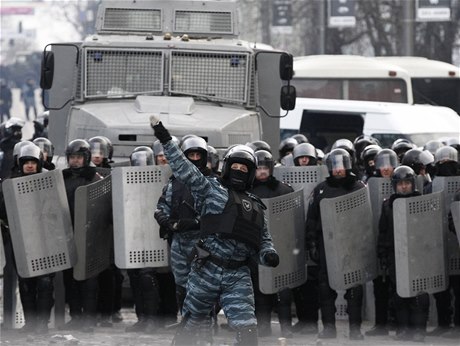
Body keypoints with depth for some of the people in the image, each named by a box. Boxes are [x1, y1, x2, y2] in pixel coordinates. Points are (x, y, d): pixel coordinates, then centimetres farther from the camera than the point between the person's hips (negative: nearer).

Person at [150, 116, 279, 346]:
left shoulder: (256, 206, 19)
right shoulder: (212, 189, 5)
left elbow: (264, 239, 21)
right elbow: (185, 170, -3)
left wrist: (268, 254, -2)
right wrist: (165, 140, -10)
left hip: (238, 276, 3)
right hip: (207, 270, -3)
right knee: (190, 324, 9)